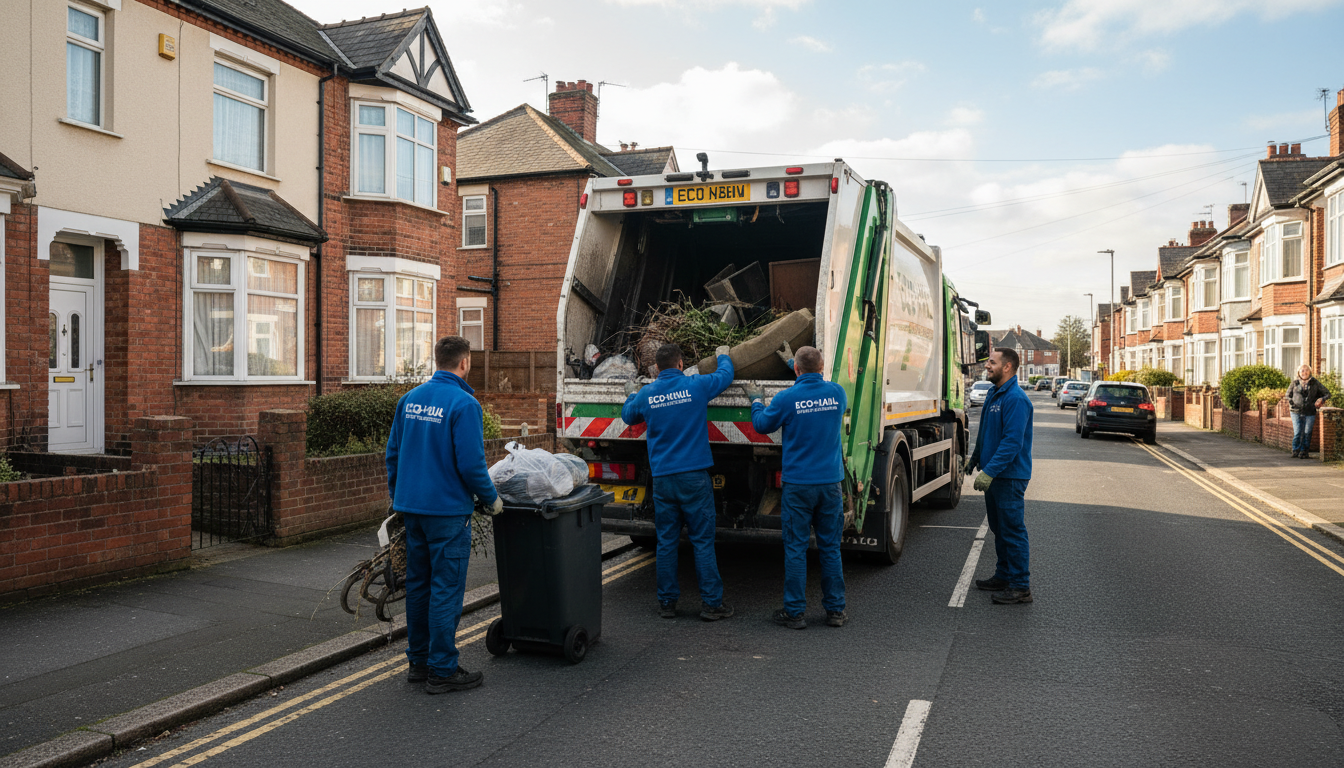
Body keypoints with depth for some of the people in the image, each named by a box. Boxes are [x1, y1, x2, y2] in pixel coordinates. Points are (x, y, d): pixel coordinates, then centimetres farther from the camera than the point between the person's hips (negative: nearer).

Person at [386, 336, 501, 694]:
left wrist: (397, 496, 23)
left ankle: (418, 661, 25)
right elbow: (471, 463, -17)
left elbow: (392, 453, 13)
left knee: (418, 584, 15)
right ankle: (442, 670, 6)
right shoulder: (463, 403, -15)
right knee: (446, 589, 0)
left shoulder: (409, 399, 8)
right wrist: (491, 499, -2)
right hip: (448, 510, -7)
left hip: (411, 508, 7)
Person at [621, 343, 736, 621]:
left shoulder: (645, 395, 2)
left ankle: (667, 602, 17)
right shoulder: (696, 386, -4)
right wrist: (723, 356, 36)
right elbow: (725, 374, 14)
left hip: (662, 479, 2)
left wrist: (631, 395, 43)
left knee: (666, 542, 10)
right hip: (694, 477, -2)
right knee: (702, 542, 2)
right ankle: (712, 603, 7)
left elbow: (628, 416, 23)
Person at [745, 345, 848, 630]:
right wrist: (791, 360, 35)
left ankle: (794, 612, 9)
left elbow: (762, 425, 4)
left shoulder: (786, 398, -11)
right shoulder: (837, 392, 1)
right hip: (831, 481, 3)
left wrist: (756, 399, 25)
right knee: (830, 547, 10)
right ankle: (835, 610, 17)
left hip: (798, 484, -3)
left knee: (795, 548, 4)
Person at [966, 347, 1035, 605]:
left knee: (1013, 530, -4)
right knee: (999, 529, 17)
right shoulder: (994, 394, 13)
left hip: (1010, 477, -10)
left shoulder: (1016, 399, -19)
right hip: (993, 476, 10)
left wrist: (989, 471, -27)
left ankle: (1020, 587, 3)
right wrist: (975, 458, 27)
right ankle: (1004, 576, 28)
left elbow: (1013, 441, -25)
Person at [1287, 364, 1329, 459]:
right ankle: (1295, 451, 6)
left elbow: (1327, 393, 11)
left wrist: (1321, 399, -7)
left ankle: (1304, 452, 10)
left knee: (1307, 433, 2)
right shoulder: (1295, 383, 4)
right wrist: (1291, 403, 5)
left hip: (1310, 413, 0)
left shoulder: (1315, 383, 3)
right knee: (1297, 433, -5)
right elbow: (1288, 395, 19)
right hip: (1296, 412, 0)